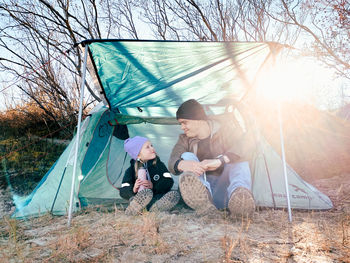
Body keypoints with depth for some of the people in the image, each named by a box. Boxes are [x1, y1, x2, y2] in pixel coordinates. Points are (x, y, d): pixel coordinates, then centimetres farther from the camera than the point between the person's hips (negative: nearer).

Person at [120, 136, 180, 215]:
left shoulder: (159, 165, 7)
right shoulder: (131, 170, 1)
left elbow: (169, 181, -2)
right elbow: (123, 192, -4)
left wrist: (154, 186, -18)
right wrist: (133, 190, -27)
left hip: (156, 199, 3)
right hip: (138, 199, -3)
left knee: (175, 194, -27)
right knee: (146, 192, -35)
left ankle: (150, 210, -38)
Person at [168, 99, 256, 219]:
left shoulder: (223, 127, -2)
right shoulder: (185, 139, 4)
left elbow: (247, 143, -22)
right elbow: (172, 163, -13)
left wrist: (220, 161, -39)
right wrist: (183, 164, -39)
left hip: (224, 190, -1)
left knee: (239, 158, -23)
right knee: (187, 156, -20)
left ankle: (238, 196, -53)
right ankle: (202, 198, -49)